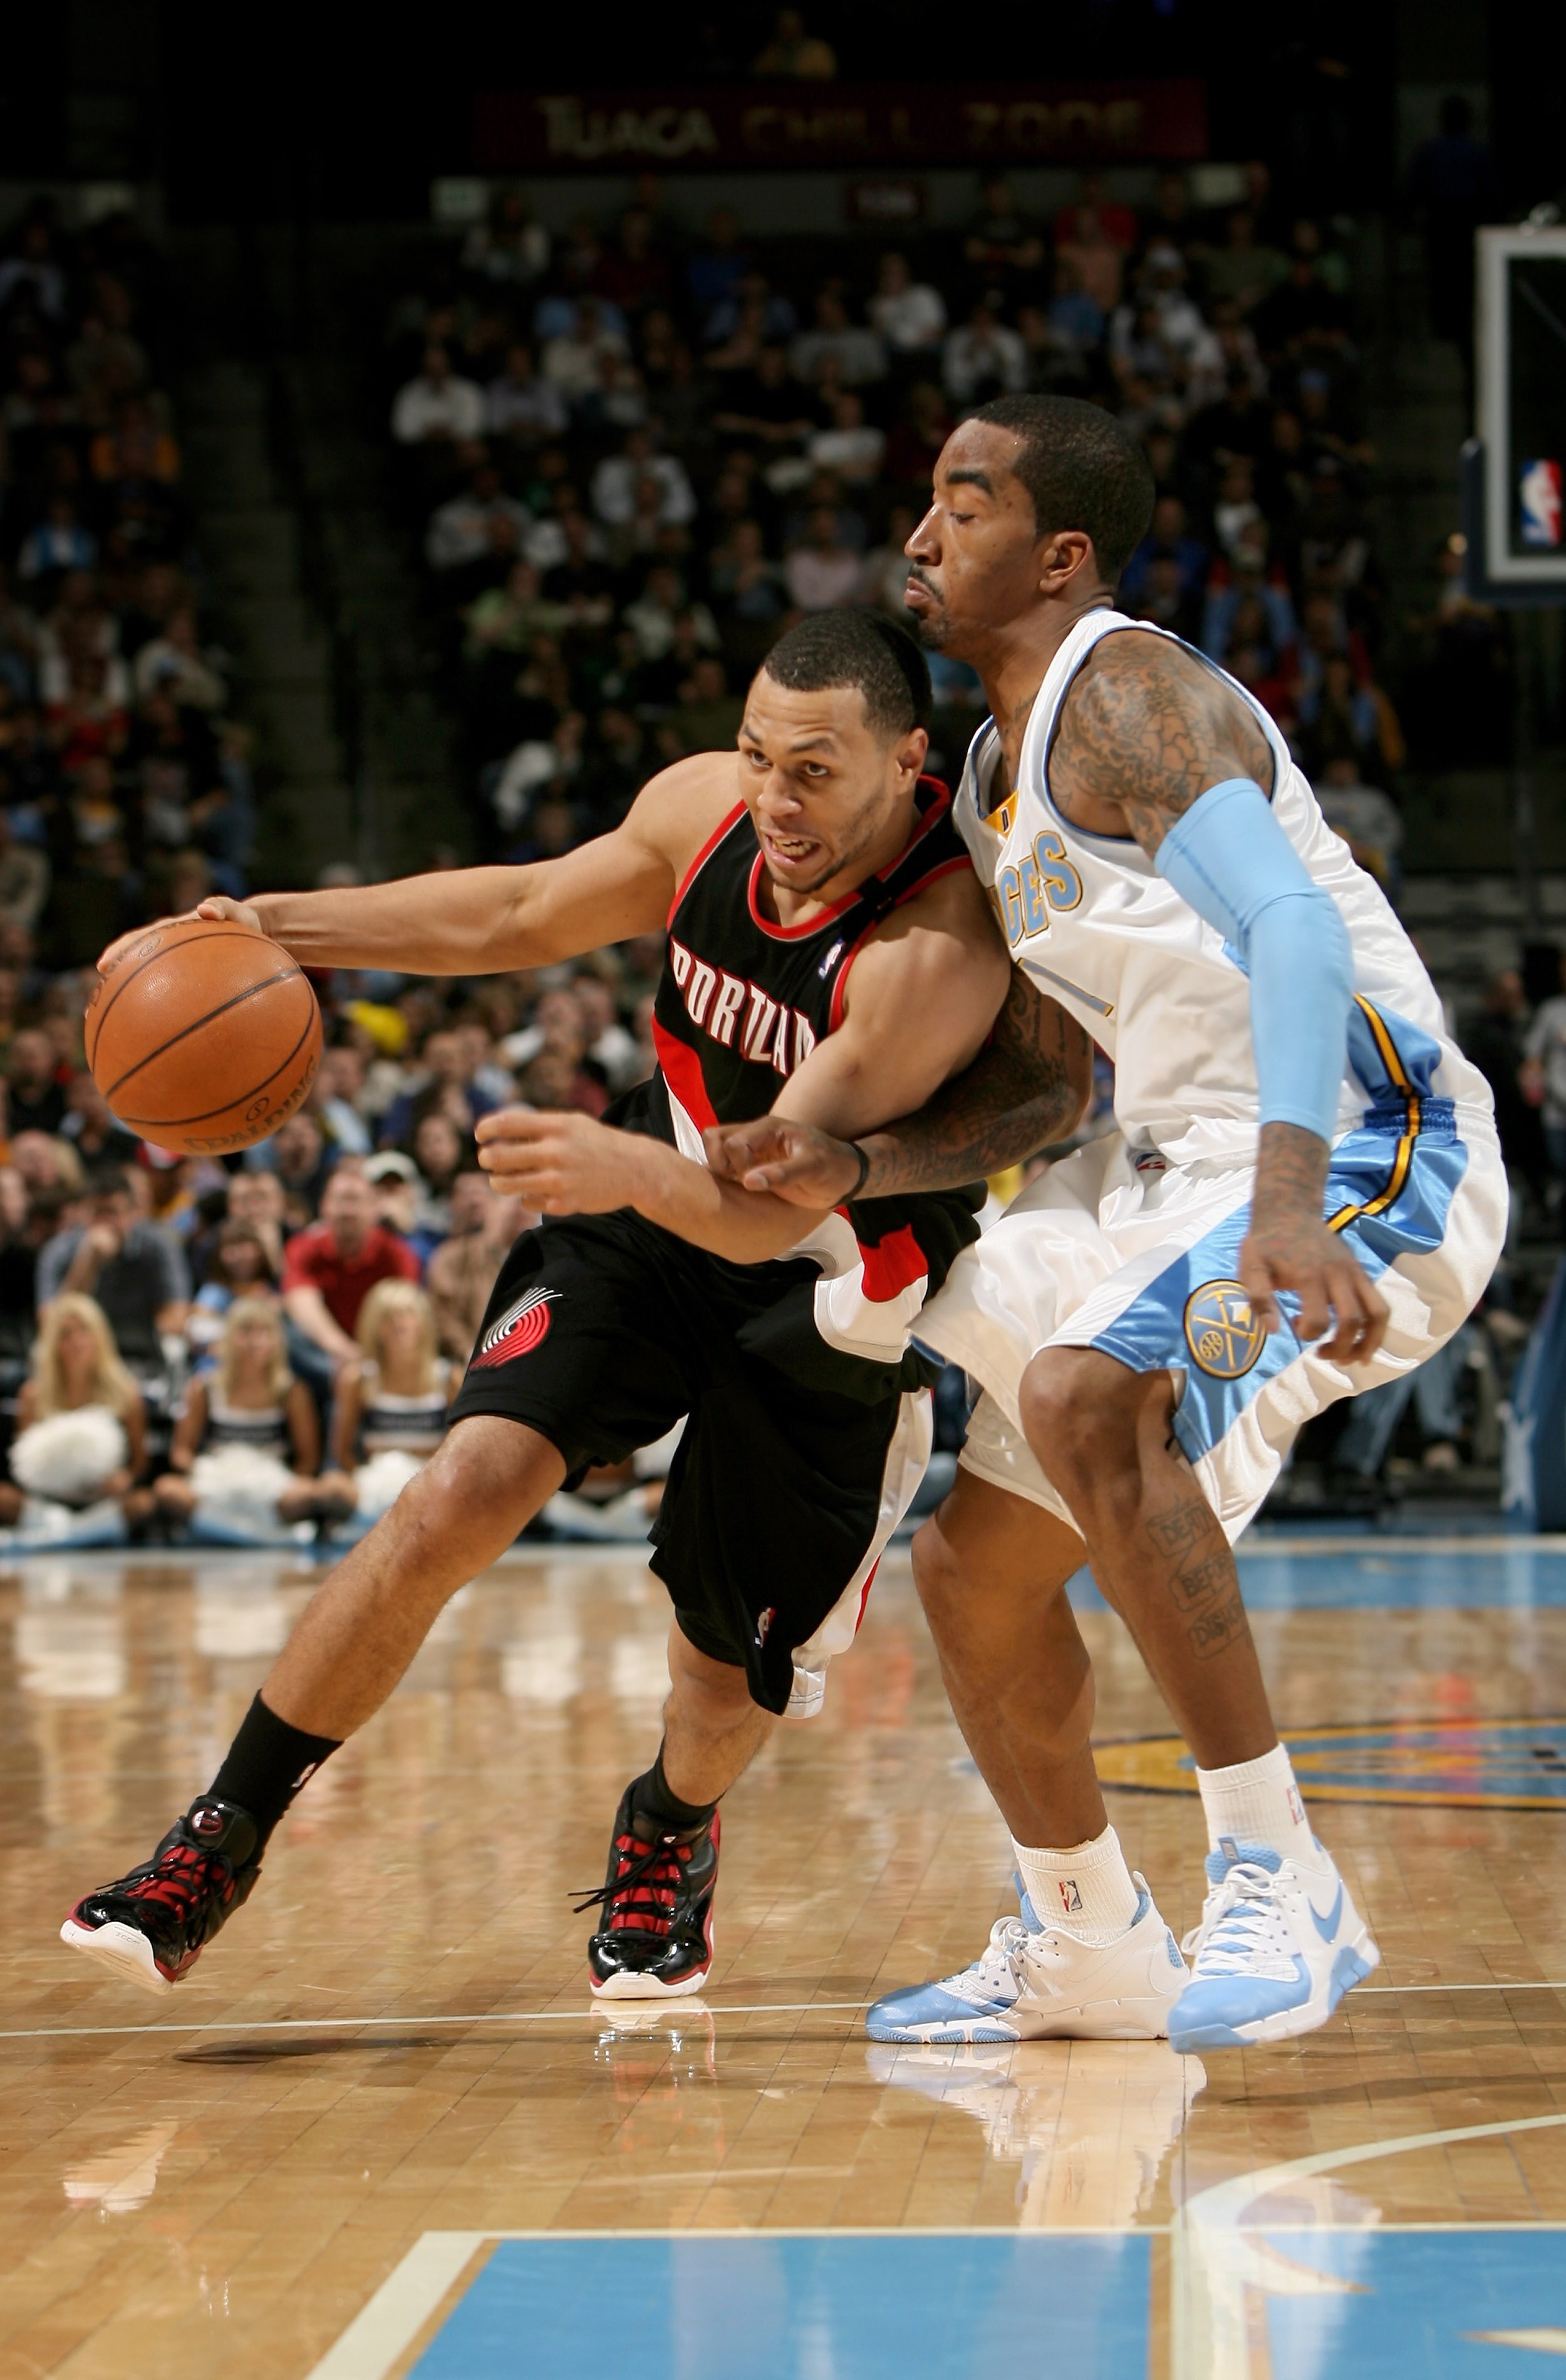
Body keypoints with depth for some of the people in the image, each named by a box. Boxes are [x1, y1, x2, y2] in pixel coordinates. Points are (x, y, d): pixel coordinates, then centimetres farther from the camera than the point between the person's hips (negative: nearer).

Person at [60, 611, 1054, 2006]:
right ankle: (220, 1843, -8)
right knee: (466, 1493, -16)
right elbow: (522, 915, 6)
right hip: (649, 1212, 4)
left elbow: (768, 1207, -38)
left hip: (828, 1297, -3)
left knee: (730, 1669, 6)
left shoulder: (942, 946, -33)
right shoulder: (705, 808, -15)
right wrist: (277, 927, 0)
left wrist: (629, 1169, -58)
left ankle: (672, 1838, 44)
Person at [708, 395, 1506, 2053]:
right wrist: (855, 1168, 4)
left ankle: (1277, 1884, -29)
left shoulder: (1122, 697, -14)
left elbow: (1292, 923, -30)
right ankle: (1081, 1950, 30)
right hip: (1182, 1160, 10)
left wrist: (1288, 1201, -44)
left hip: (1356, 1142, -10)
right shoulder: (994, 777, 16)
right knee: (969, 1573, 11)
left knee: (1087, 1397, -35)